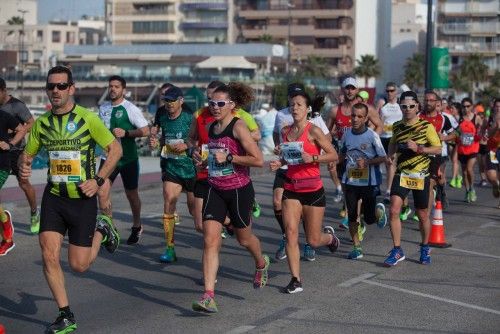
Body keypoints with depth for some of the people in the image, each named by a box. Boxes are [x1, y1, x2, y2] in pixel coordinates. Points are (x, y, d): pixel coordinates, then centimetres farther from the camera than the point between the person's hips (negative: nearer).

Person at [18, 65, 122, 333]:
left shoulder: (88, 118, -10)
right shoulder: (41, 123, 2)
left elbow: (115, 149, -5)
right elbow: (27, 153, 15)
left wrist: (98, 180, -15)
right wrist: (24, 166, -9)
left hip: (83, 198, -3)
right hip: (53, 197, 3)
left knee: (78, 265, 1)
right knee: (49, 256, -9)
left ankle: (100, 231, 33)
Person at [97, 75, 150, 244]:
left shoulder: (130, 109, -10)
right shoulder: (103, 108, 8)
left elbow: (145, 130, -13)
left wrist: (125, 133, -23)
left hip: (128, 158, -4)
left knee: (132, 195, 11)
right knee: (102, 192, -11)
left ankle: (137, 227, 32)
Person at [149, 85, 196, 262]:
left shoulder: (190, 119, -12)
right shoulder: (162, 119, 4)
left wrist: (186, 145, -22)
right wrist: (155, 142, 0)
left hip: (191, 169, -4)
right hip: (170, 168, 4)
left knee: (194, 209, 7)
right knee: (168, 206, -10)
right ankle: (170, 249, -4)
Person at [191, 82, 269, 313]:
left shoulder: (238, 126, -14)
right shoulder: (211, 127, 7)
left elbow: (259, 160, -20)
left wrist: (228, 158, -22)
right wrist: (203, 158, 6)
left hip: (239, 190, -5)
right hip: (215, 190, 5)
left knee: (244, 238, 16)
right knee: (210, 240, -9)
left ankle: (261, 263, 51)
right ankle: (208, 297, -13)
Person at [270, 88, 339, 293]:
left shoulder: (313, 131, -9)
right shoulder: (285, 131, 7)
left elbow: (334, 156, -9)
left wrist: (313, 158, -22)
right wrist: (279, 163, 2)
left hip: (313, 189, -4)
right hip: (291, 188, 4)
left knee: (313, 241, 4)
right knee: (290, 232, -10)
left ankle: (329, 236, 41)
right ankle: (296, 280, -4)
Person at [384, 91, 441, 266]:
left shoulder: (426, 126, -6)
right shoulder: (397, 127, 7)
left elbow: (438, 148, -6)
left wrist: (418, 148, -19)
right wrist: (391, 154, 2)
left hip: (421, 176, -2)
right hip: (401, 174, 2)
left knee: (422, 215, 10)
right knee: (394, 210, -14)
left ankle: (425, 248, 34)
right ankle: (397, 251, -3)